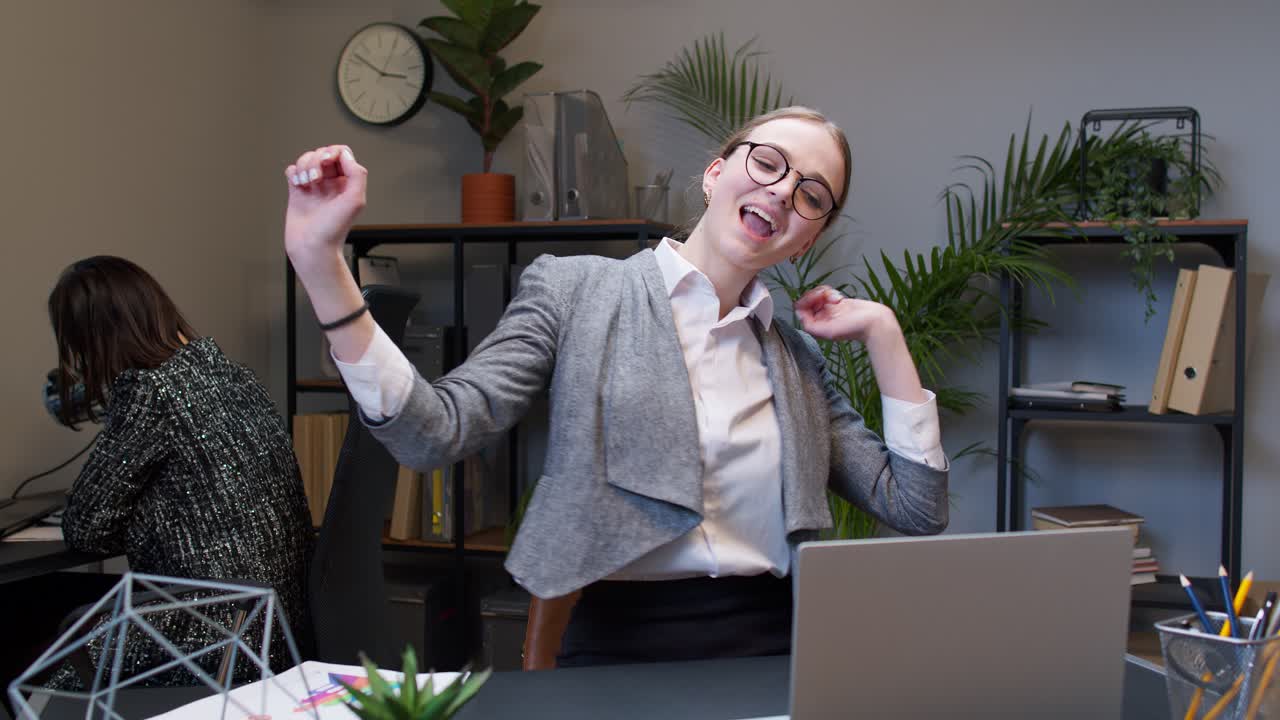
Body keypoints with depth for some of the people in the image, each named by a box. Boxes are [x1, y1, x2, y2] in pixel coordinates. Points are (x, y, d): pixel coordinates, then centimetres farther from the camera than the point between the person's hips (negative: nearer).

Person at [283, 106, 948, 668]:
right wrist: (321, 263, -18)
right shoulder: (575, 289, 2)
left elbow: (917, 512, 10)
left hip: (775, 641, 3)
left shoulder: (799, 356, 14)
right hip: (622, 643, -3)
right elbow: (438, 432, -9)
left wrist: (882, 332, 7)